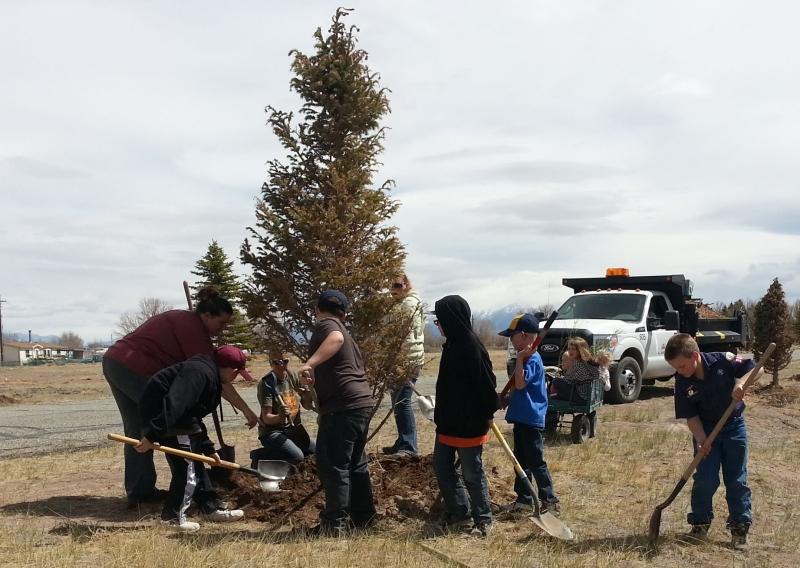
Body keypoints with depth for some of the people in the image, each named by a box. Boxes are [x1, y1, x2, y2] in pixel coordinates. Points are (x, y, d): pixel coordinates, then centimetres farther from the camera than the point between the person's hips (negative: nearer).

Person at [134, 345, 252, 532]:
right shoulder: (200, 372, -20)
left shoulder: (209, 377, 15)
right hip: (161, 417, -11)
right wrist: (152, 436, -35)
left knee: (196, 465, 16)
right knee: (186, 468, -7)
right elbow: (173, 404, -31)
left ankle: (211, 509, 24)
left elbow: (195, 418, 24)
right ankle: (173, 517, 3)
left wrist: (208, 449, 23)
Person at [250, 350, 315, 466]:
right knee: (297, 457, -28)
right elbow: (266, 418, -20)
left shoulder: (294, 377, 1)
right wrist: (279, 417, -42)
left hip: (294, 428, 6)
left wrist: (308, 394, -18)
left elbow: (308, 406, 5)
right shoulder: (266, 383, -15)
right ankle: (259, 455, -6)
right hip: (272, 431, -6)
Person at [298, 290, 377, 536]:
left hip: (342, 406, -9)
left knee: (332, 464, -4)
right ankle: (363, 515, 24)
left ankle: (335, 523, -2)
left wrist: (310, 364, -38)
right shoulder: (343, 330, 23)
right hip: (361, 403, 9)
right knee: (354, 463, 18)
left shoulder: (325, 324, -5)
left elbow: (336, 338, -29)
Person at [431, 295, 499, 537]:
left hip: (469, 424, -9)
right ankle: (459, 513, 24)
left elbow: (486, 383, -20)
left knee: (472, 473, 3)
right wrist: (441, 415, 18)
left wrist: (487, 414, -13)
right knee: (441, 467, 13)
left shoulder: (471, 347, -22)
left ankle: (483, 519, 18)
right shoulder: (452, 345, 7)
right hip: (448, 421, 9)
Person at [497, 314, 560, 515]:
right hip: (522, 417, 10)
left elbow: (520, 383, -26)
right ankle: (523, 499, 24)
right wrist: (508, 398, 13)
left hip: (531, 419, -10)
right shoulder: (526, 357, 13)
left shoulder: (532, 359, -17)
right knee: (521, 460, 15)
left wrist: (520, 358, -25)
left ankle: (550, 501, 3)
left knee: (535, 461, -4)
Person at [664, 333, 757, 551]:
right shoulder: (683, 383, -13)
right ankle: (700, 524, 16)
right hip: (705, 429, 1)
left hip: (734, 426, -1)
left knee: (737, 480, 3)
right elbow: (690, 416, -9)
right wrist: (701, 440, -22)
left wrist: (741, 383, -31)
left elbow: (754, 368, -12)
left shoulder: (723, 361, -19)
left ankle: (740, 528, 13)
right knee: (705, 480, -1)